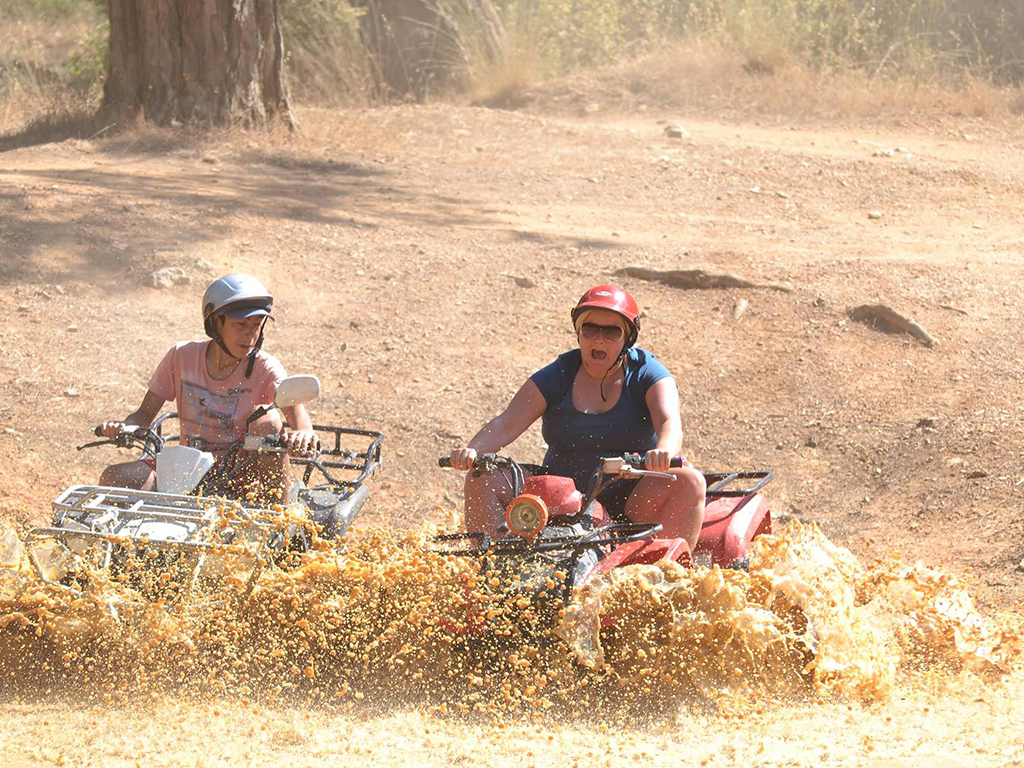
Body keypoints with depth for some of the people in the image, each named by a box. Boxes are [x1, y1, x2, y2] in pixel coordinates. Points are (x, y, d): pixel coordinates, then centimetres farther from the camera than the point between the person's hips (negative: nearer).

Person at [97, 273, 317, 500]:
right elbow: (146, 412, 3)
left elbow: (293, 403, -26)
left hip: (241, 477, -2)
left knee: (266, 420, -29)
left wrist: (303, 431, -51)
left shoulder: (264, 367, -8)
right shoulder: (182, 356, -1)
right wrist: (122, 428, -21)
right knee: (112, 478, -20)